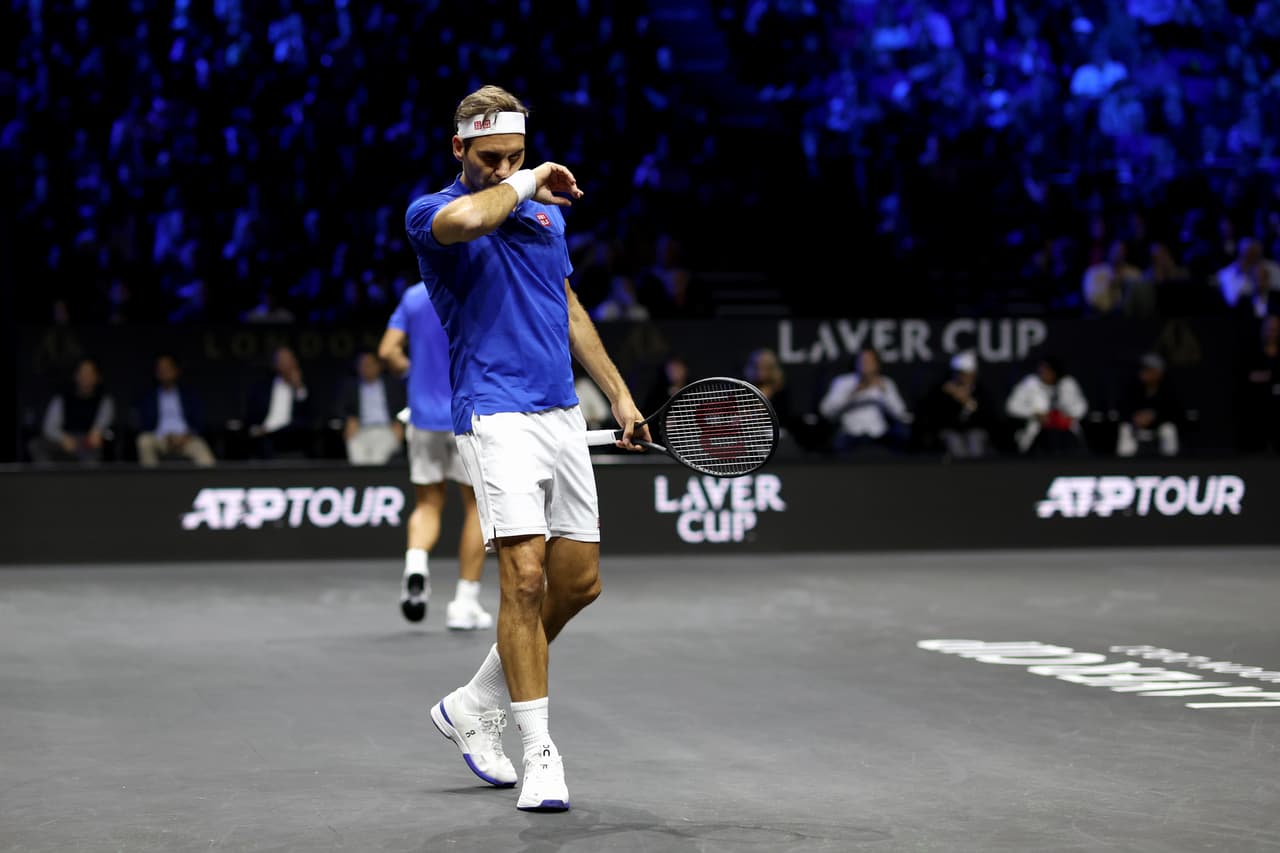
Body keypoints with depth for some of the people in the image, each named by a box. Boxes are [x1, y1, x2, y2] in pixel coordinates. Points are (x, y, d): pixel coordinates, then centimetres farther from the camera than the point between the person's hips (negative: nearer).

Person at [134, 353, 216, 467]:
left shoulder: (189, 396, 14)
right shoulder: (147, 398, 12)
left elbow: (199, 423, 10)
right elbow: (143, 427, 5)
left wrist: (186, 437, -12)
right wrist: (166, 437, -12)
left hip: (185, 440, 0)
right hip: (159, 440, 0)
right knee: (144, 441, -34)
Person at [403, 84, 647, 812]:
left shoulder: (548, 211, 15)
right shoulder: (432, 212, -5)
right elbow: (464, 220, -31)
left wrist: (619, 393, 22)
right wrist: (526, 184, -14)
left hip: (563, 416, 7)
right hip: (498, 416, -7)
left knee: (579, 581, 8)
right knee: (525, 575, -16)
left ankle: (473, 705, 25)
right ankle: (541, 754, -10)